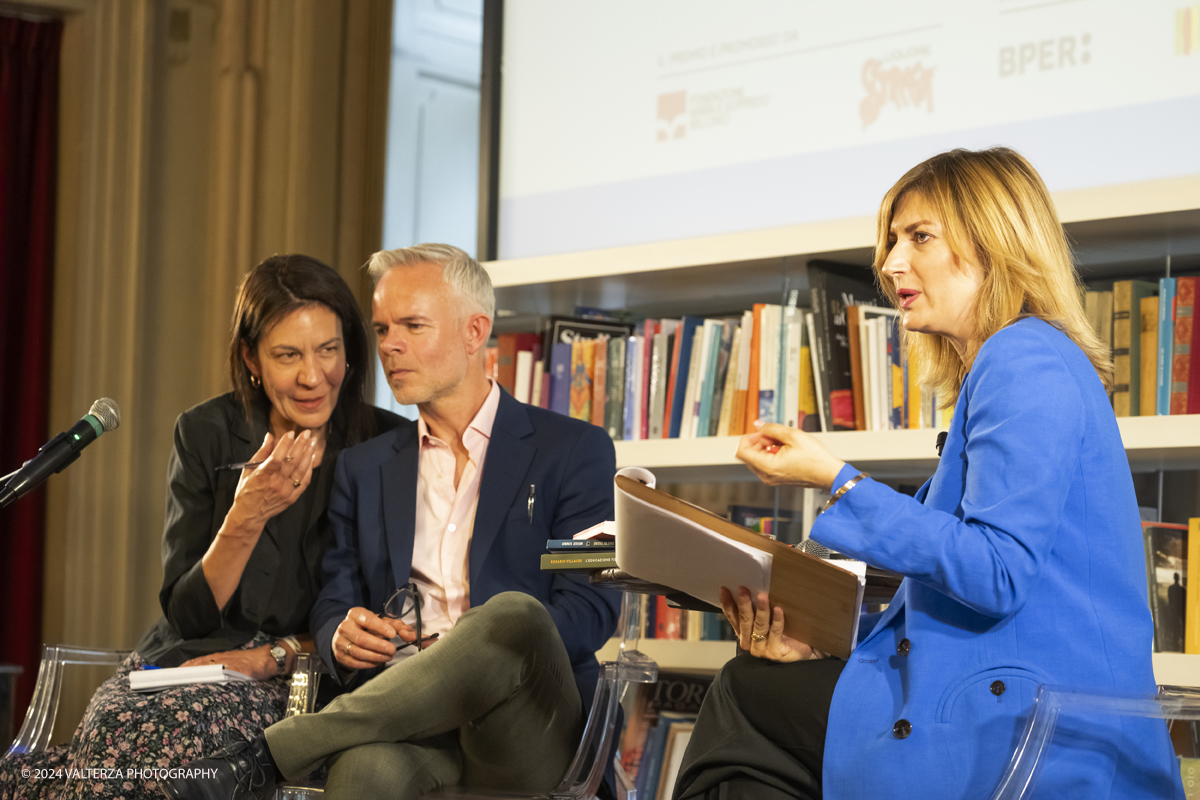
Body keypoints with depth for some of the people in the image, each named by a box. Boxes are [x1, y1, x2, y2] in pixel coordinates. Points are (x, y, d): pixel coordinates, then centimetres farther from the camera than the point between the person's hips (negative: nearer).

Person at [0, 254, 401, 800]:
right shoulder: (206, 434, 2)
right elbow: (187, 615, -1)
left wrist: (276, 655, -12)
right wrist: (245, 518, -19)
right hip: (192, 660, 1)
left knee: (184, 730, -35)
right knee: (116, 724, -35)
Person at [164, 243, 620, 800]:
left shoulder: (573, 450, 10)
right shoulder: (364, 468, 23)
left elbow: (592, 609, 0)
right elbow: (333, 606, 18)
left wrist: (466, 650, -17)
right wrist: (343, 638, -8)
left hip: (531, 728, 0)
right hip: (408, 714, 1)